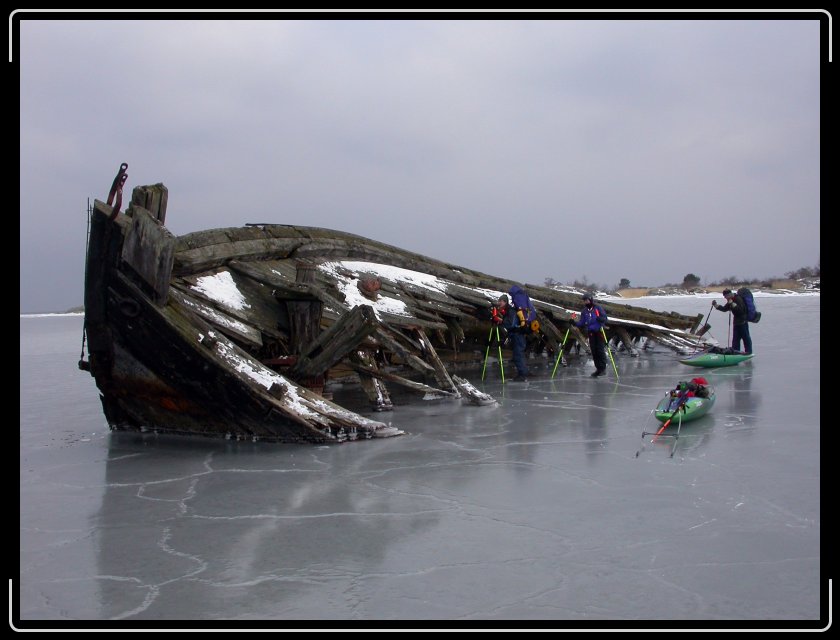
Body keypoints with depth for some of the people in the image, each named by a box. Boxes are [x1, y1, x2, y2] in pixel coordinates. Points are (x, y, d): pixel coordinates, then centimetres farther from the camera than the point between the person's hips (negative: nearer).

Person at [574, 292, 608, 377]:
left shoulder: (598, 308, 0)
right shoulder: (584, 311, 12)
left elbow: (605, 318, -2)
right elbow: (582, 323, 11)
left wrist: (601, 319, -24)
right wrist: (575, 323, -7)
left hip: (599, 332, -5)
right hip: (591, 333, 5)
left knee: (600, 350, -9)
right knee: (594, 351, 4)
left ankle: (603, 368, -3)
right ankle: (598, 368, 11)